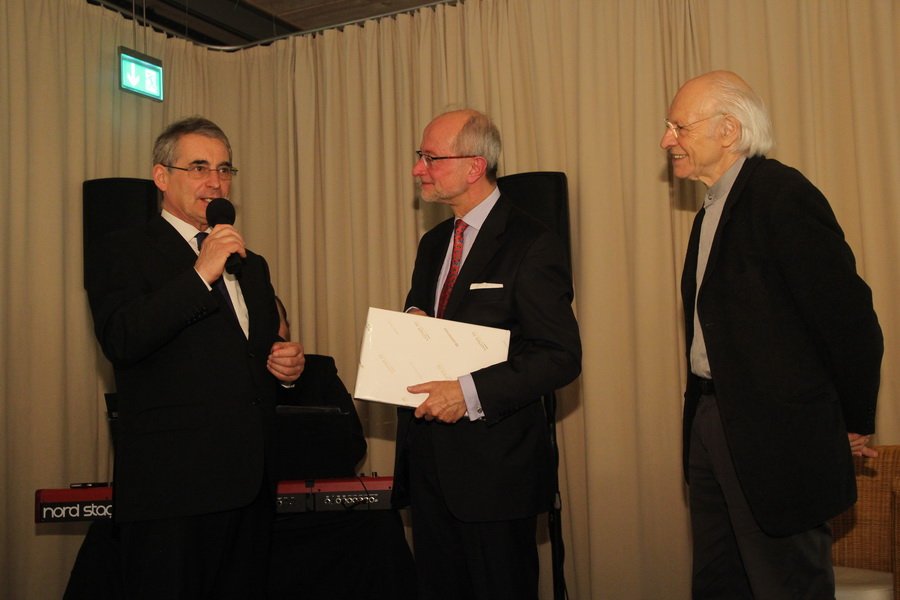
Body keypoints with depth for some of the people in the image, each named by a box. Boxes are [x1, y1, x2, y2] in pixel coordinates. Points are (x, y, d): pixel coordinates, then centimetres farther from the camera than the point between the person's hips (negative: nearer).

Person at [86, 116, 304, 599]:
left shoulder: (251, 265, 21)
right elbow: (120, 341, -17)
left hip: (251, 485, 6)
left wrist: (287, 366, 5)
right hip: (172, 486, -6)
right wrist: (201, 273, -19)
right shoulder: (122, 252, 0)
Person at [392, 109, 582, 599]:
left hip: (494, 465, -7)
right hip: (426, 459, 8)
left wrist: (471, 392, -24)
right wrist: (410, 321, -2)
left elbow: (561, 356, -16)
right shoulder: (433, 244, 14)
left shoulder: (533, 246, -11)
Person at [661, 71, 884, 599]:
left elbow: (851, 318, -17)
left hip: (776, 437, -9)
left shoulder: (784, 197, -17)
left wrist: (854, 426, -5)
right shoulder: (716, 205, 12)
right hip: (711, 422, 9)